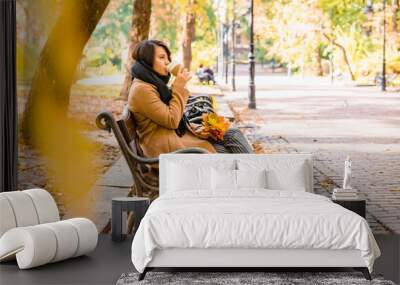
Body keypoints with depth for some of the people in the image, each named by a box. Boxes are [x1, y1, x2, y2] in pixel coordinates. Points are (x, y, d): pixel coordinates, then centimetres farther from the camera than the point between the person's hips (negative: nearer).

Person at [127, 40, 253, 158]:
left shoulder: (154, 83, 16)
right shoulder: (141, 89, -15)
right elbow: (172, 121, -19)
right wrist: (179, 87, -13)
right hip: (166, 147, -10)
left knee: (233, 134, -3)